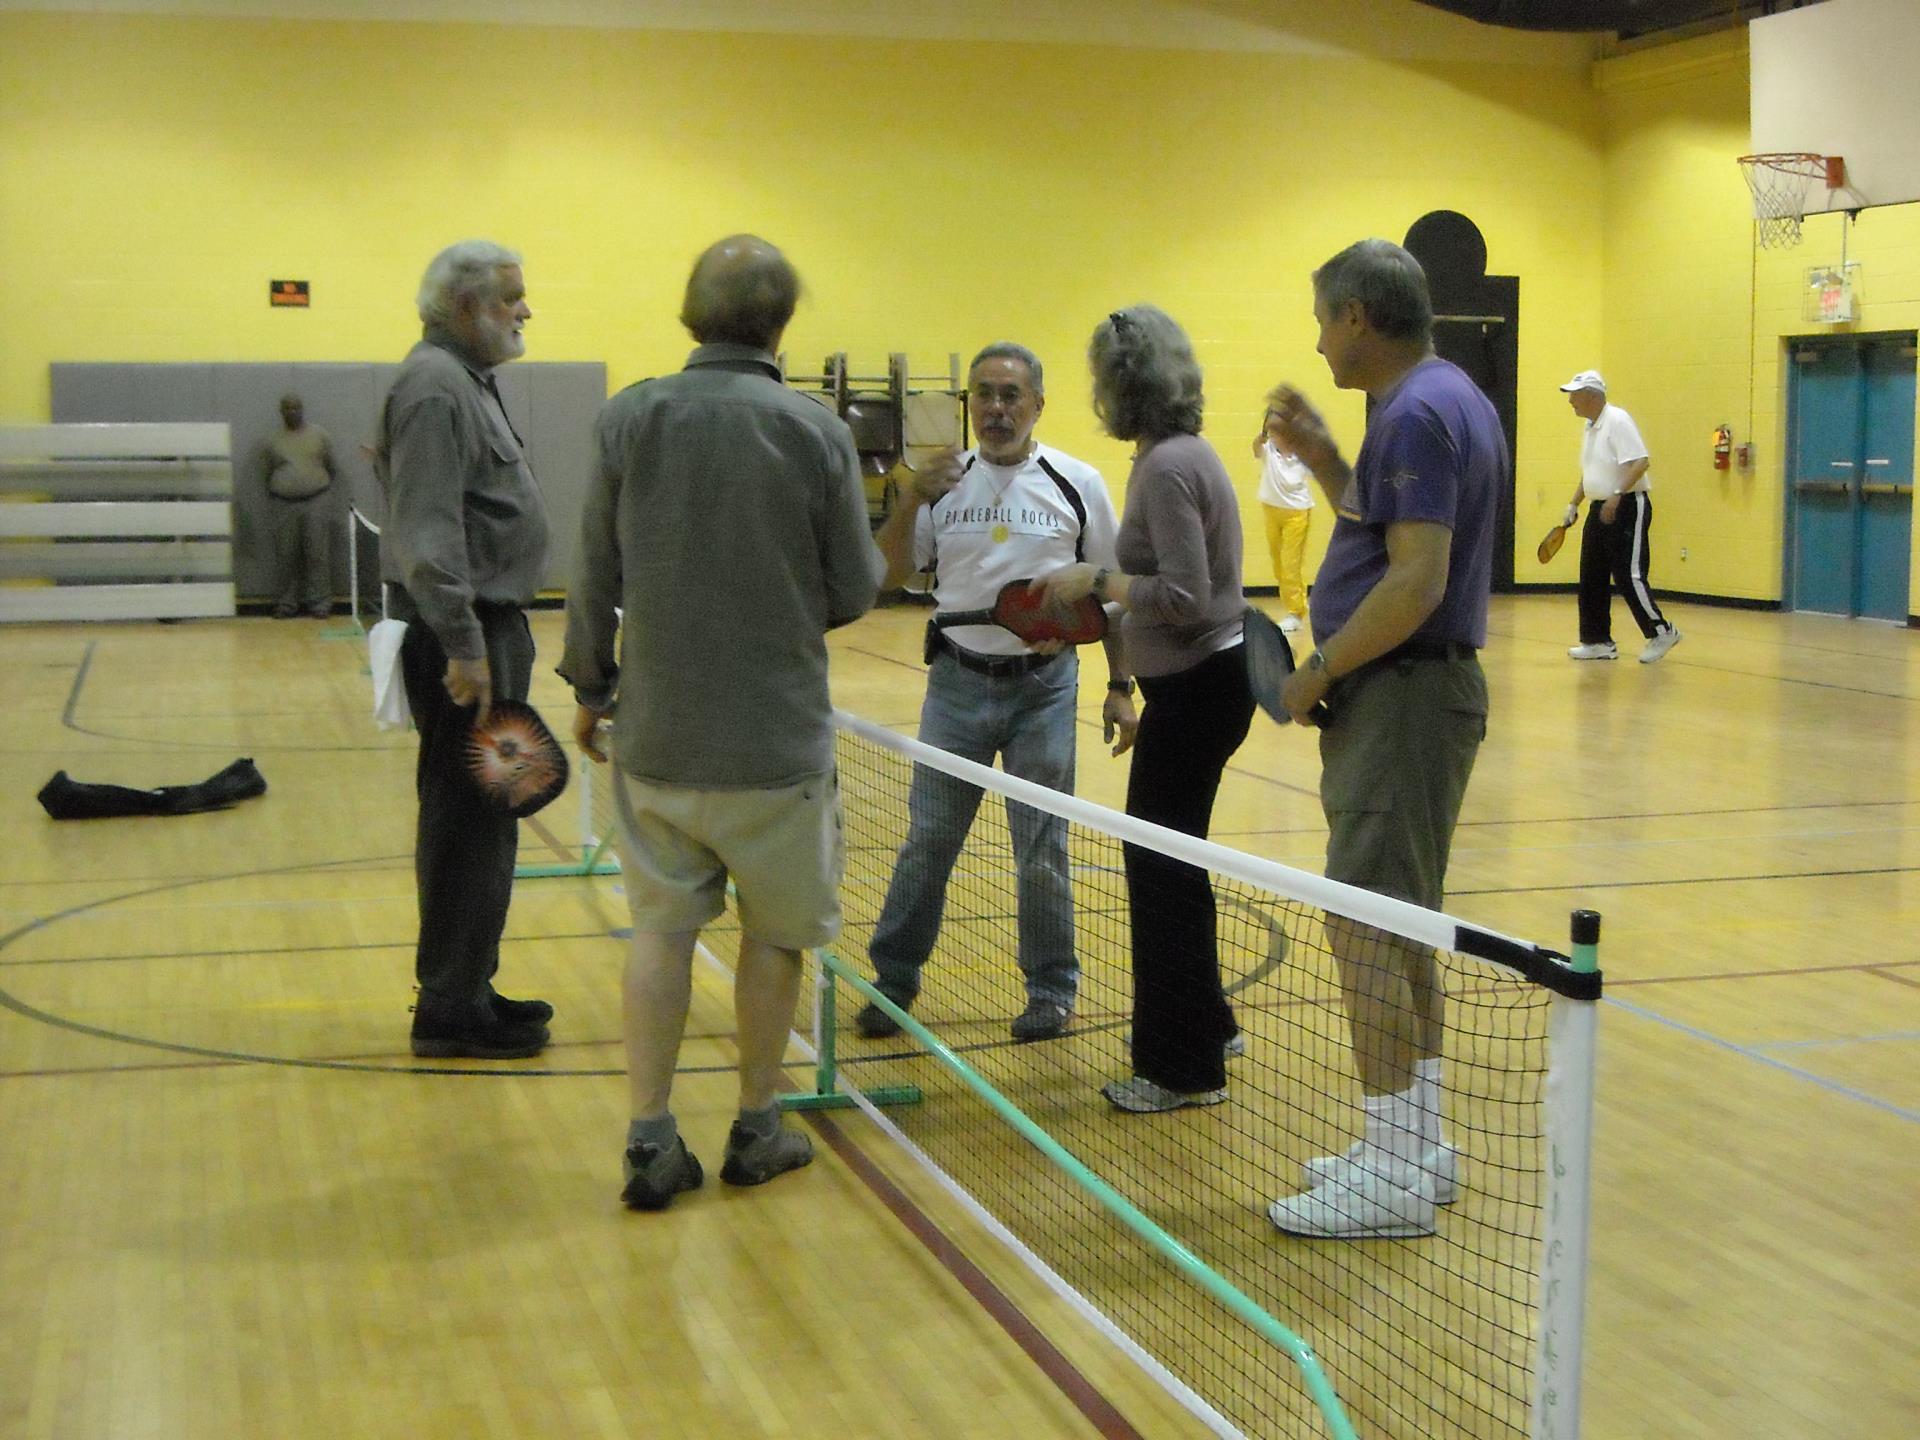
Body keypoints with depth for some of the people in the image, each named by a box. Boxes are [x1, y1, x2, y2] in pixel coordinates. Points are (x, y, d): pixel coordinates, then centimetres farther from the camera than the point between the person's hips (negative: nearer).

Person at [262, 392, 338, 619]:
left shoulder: (318, 435, 7)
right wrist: (272, 503, 7)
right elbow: (265, 473, 13)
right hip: (283, 505, 1)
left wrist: (325, 489, 6)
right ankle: (285, 604, 10)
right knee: (285, 556, 2)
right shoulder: (272, 441, 8)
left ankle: (320, 602, 2)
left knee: (317, 555, -2)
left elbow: (332, 468, 12)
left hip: (316, 503, -1)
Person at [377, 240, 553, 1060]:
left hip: (488, 624, 11)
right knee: (468, 822, -6)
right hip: (462, 631, -11)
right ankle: (450, 1012, 1)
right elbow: (428, 531, -23)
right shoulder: (435, 387, -16)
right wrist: (463, 645, -25)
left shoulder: (467, 379, 17)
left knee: (478, 821, 15)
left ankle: (466, 989, 25)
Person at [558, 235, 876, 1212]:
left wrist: (590, 688, 13)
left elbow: (595, 578, 0)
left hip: (656, 732, 2)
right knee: (774, 935, 14)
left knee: (661, 929, 12)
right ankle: (757, 1131, 24)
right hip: (776, 737, -2)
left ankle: (650, 1142, 12)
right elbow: (854, 592, -4)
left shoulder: (627, 421, -5)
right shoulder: (817, 434, -10)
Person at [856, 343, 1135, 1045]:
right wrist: (911, 500, -13)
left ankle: (1051, 988, 20)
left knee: (1042, 848, 5)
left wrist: (1120, 686, 0)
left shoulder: (1077, 483, 0)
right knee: (927, 842, 5)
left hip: (1043, 685, -1)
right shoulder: (945, 482, 4)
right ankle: (894, 980, 17)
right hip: (957, 680, 2)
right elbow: (887, 575, 2)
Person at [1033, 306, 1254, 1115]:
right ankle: (1206, 1025, 33)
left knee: (1162, 867, -1)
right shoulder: (1177, 455, 11)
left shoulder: (1168, 467, -19)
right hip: (1195, 684, 10)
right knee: (1168, 860, 19)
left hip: (1197, 688, -10)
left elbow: (1184, 597, -24)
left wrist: (1095, 580, -16)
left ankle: (1185, 1069, 8)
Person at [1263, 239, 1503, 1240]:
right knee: (1400, 927, 16)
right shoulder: (1443, 400, 15)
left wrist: (1319, 673, -15)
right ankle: (1415, 1144, 24)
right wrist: (1320, 456, 14)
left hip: (1401, 696, -11)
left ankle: (1393, 1177, -1)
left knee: (1367, 929, -7)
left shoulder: (1417, 414, -17)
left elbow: (1416, 581, -24)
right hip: (1416, 692, 11)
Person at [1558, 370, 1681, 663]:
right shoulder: (1591, 427, 14)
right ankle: (1598, 641, 13)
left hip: (1628, 507, -9)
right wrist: (1574, 504, 21)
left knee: (1628, 576, -9)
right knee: (1591, 579, 7)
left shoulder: (1617, 421, -14)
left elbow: (1640, 462, -23)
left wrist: (1617, 496, -30)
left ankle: (1662, 632, 4)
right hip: (1600, 509, 9)